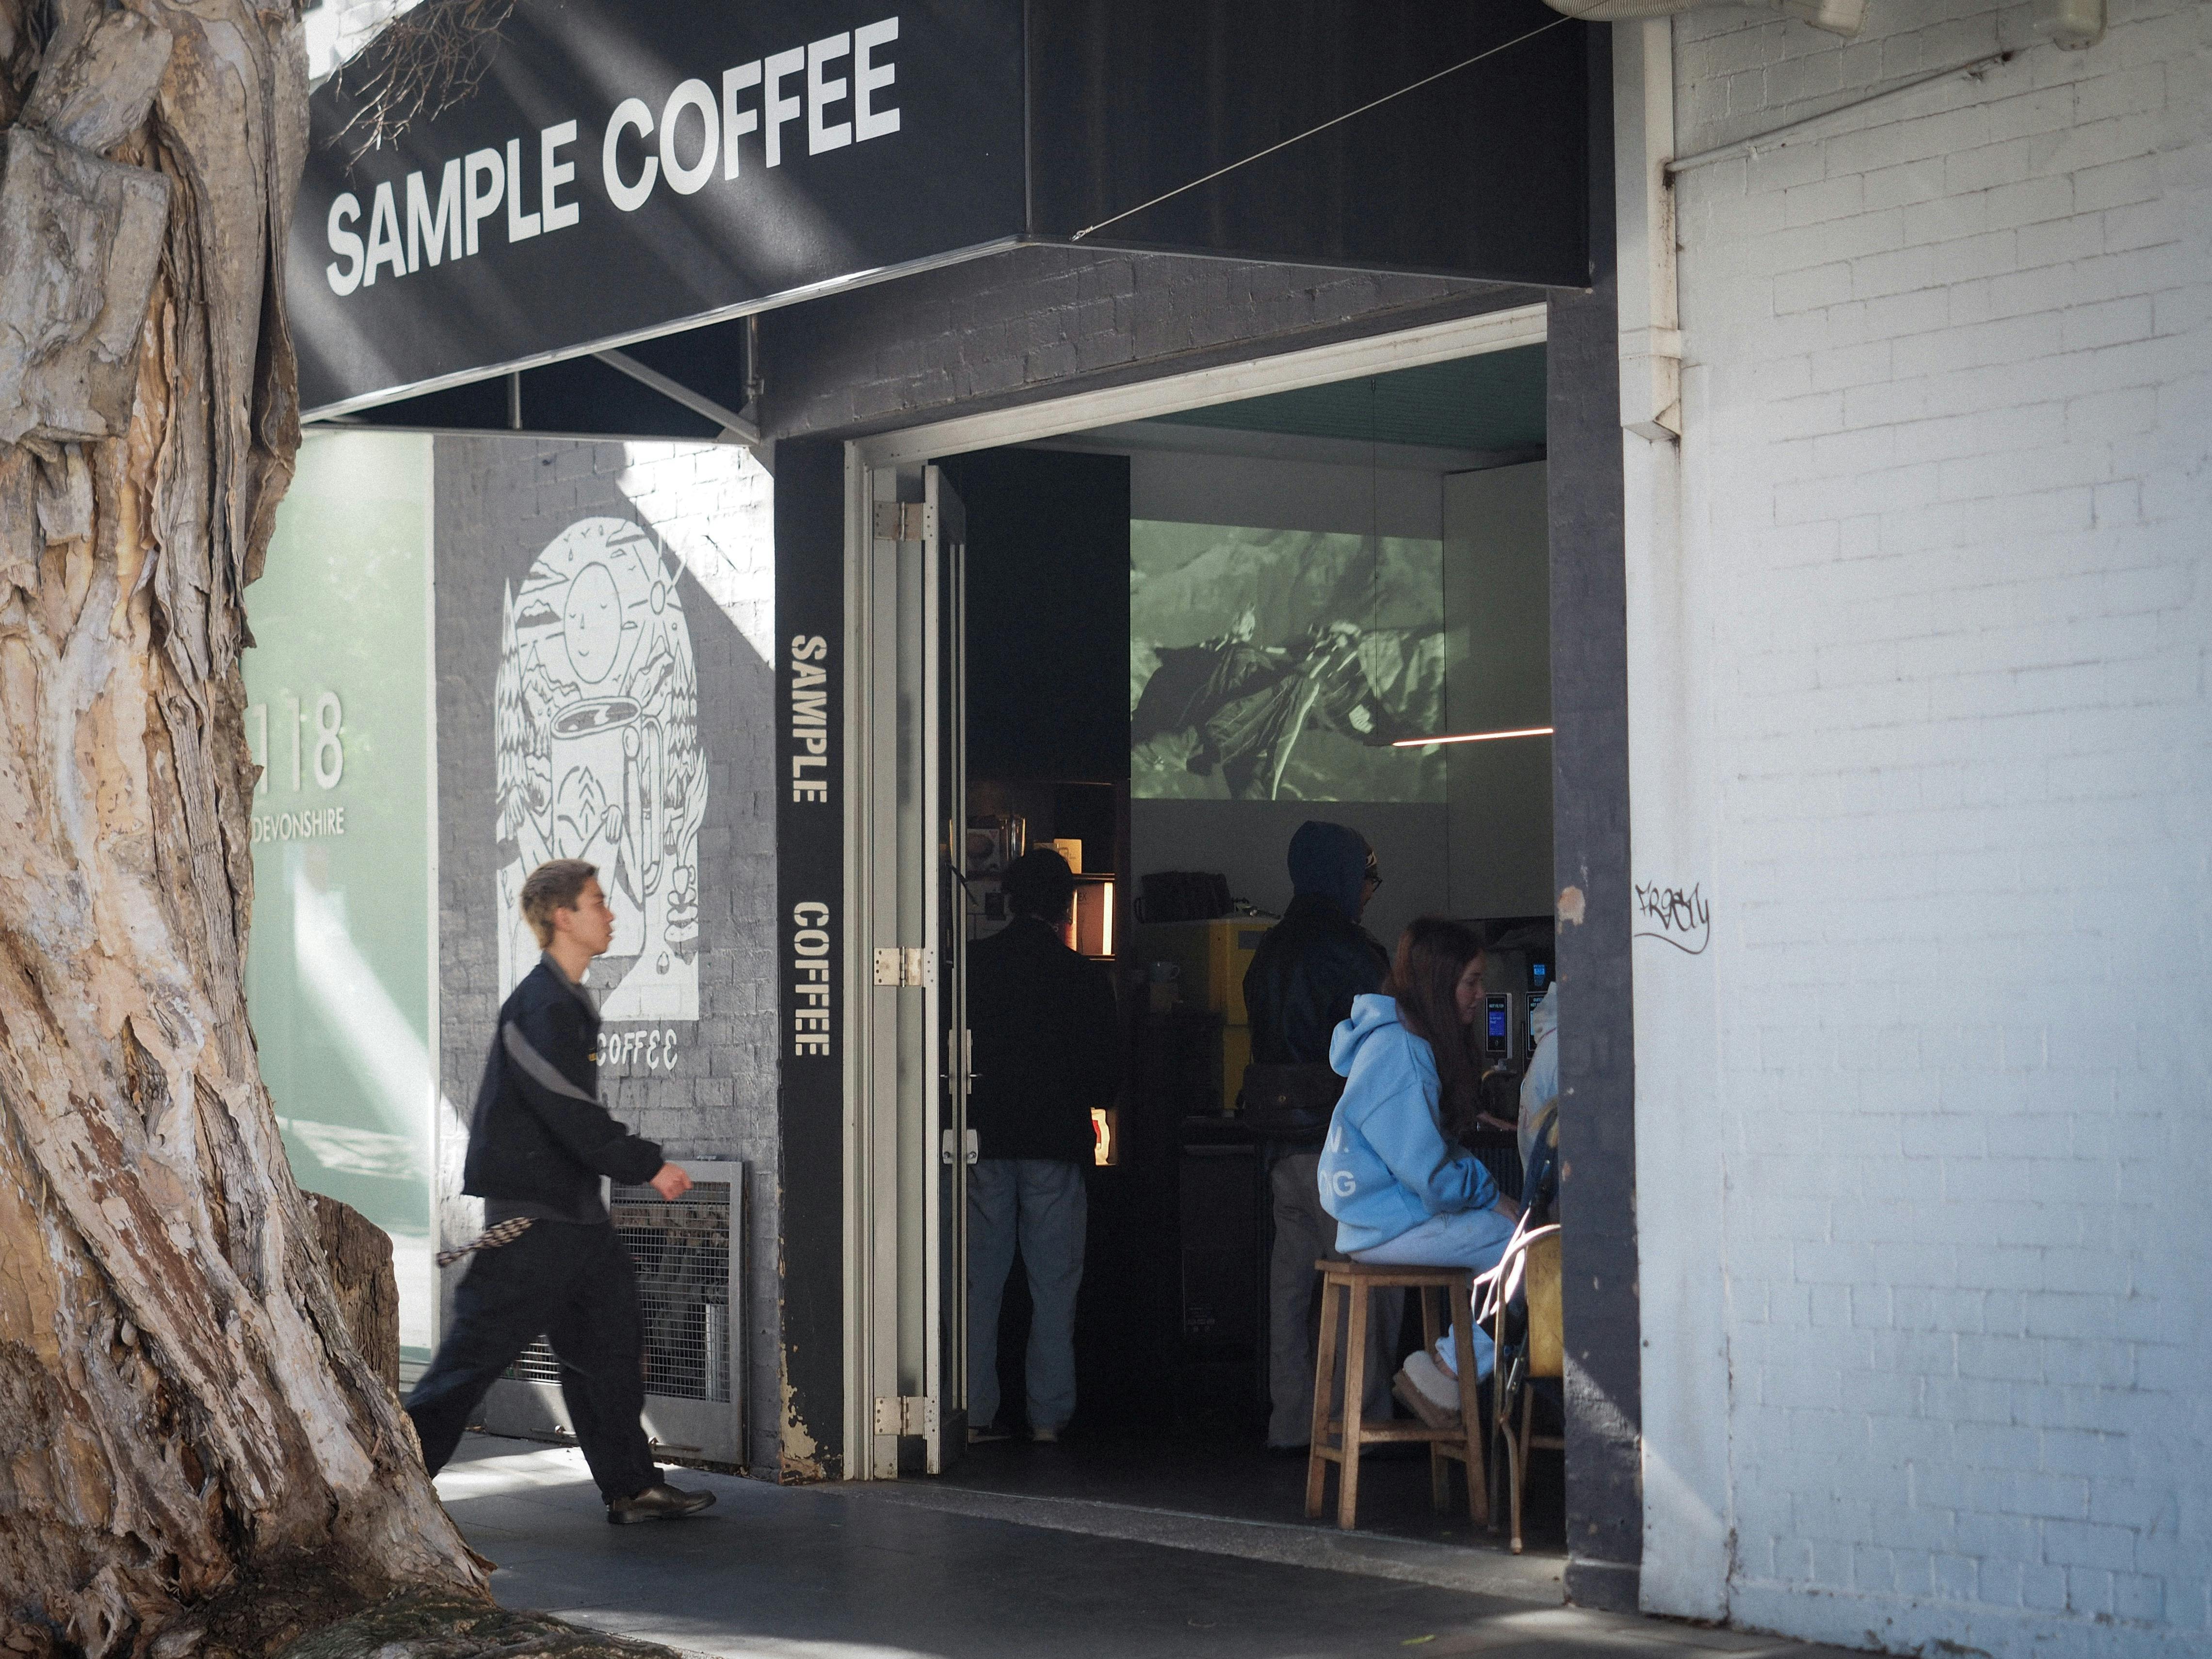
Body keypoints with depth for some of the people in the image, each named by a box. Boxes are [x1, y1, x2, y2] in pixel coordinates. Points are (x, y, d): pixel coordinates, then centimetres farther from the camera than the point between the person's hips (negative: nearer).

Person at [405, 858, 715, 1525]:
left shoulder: (570, 1002, 16)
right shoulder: (541, 1006, -17)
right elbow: (571, 1114, -22)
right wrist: (648, 1165, -15)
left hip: (572, 1209, 10)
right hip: (530, 1213, -10)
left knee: (612, 1339, 9)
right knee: (480, 1346, -6)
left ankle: (632, 1487, 14)